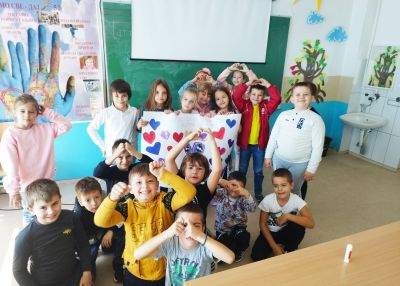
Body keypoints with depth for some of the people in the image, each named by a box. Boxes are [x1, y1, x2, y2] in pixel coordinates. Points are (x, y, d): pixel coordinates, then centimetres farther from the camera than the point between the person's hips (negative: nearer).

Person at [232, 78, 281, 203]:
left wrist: (268, 85, -11)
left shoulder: (266, 106, 1)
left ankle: (258, 193, 31)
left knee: (258, 171, 14)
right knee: (242, 169, 13)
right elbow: (235, 96, -17)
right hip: (245, 143, -1)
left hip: (260, 144, 1)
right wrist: (248, 84, -17)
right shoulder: (244, 105, -2)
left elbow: (277, 99, -13)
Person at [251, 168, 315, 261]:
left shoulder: (297, 200, -23)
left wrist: (287, 216, -37)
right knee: (257, 256, -21)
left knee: (298, 226, -32)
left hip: (286, 232, 0)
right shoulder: (268, 200, -23)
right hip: (270, 232, 0)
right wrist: (274, 246, -15)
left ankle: (290, 251, -3)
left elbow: (311, 223, -33)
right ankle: (278, 246, 9)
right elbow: (262, 224, -12)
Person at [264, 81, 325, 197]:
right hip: (278, 159, 3)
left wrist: (311, 169, -11)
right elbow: (273, 136, 6)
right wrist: (268, 155, 7)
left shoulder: (315, 119, -11)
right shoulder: (284, 115, -1)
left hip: (300, 163, -3)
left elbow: (318, 147, -11)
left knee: (293, 191, 12)